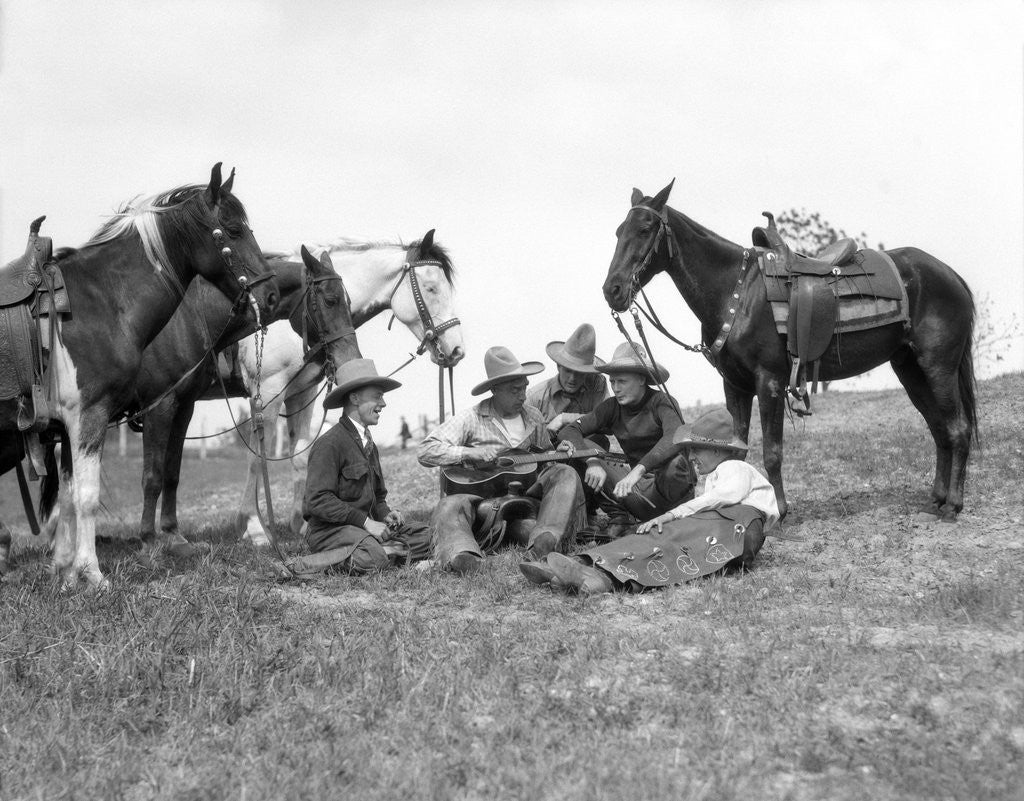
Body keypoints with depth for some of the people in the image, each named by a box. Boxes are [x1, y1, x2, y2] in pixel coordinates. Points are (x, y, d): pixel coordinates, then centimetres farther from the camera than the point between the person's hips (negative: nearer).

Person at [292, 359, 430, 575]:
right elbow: (318, 500, -20)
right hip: (328, 530, -8)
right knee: (373, 558, -35)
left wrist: (386, 514, 2)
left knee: (423, 536, -5)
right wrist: (364, 521, -21)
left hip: (363, 525, 8)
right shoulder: (329, 444, -11)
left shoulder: (369, 445, 18)